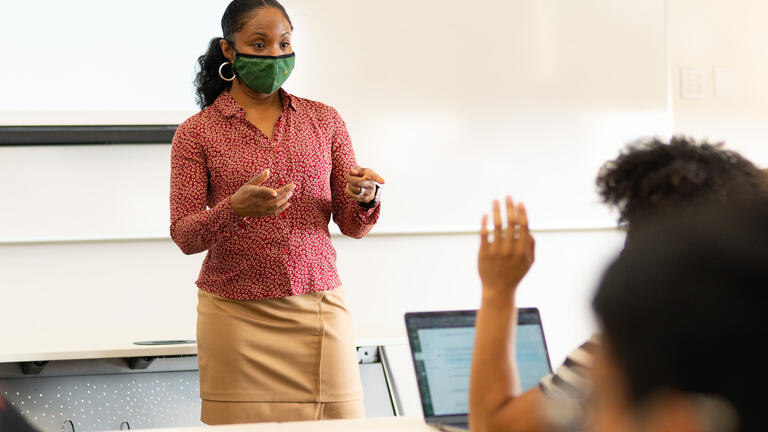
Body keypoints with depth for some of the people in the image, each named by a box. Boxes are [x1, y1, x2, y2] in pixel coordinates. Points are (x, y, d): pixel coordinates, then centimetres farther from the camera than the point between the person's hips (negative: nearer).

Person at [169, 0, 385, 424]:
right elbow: (184, 236, -3)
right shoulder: (197, 132, 2)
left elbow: (352, 225, 9)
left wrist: (363, 198, -14)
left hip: (319, 310, 2)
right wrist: (235, 209, -22)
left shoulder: (324, 120, 10)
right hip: (236, 314, -2)